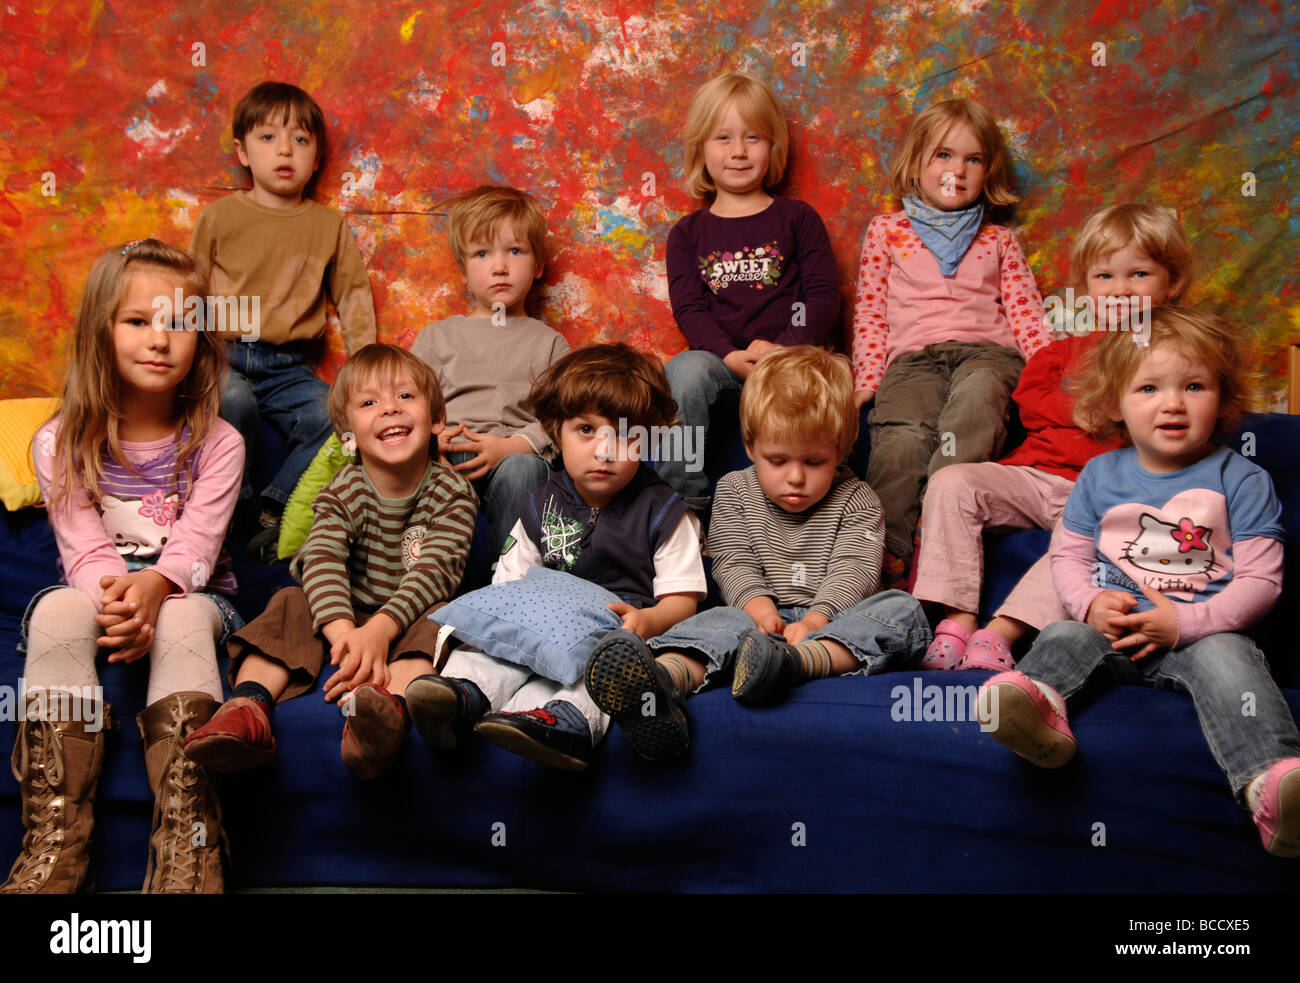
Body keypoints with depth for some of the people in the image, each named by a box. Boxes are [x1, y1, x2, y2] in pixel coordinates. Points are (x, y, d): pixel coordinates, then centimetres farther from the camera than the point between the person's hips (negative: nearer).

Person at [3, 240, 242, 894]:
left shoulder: (217, 444, -1)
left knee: (182, 619, -36)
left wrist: (150, 588, -37)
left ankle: (187, 847, -41)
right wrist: (115, 598, -33)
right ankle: (54, 843, -37)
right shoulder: (60, 443, 1)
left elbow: (195, 544, -13)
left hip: (186, 594, -1)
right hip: (97, 596, 1)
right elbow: (85, 549, -9)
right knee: (58, 611, -33)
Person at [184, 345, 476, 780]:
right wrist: (344, 631, -44)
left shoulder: (452, 493, -9)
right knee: (292, 603, -20)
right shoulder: (341, 493, -6)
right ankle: (249, 702, -42)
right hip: (347, 615, 3)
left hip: (410, 618, -2)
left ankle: (392, 703, -63)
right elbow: (322, 561, -23)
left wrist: (379, 630, -39)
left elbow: (433, 572, -22)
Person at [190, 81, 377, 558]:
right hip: (225, 356, -2)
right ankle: (236, 506, -15)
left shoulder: (329, 225, 13)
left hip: (289, 368, 2)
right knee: (233, 402, -35)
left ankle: (270, 509, -16)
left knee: (332, 416, -28)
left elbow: (352, 293, 14)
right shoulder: (219, 216, 8)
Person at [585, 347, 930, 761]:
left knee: (903, 610, -29)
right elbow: (733, 563, 4)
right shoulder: (734, 491, 14)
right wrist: (757, 604, -19)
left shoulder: (856, 501, 8)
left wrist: (817, 618, -26)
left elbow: (853, 571, -5)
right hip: (762, 618, 0)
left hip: (833, 621, 0)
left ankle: (795, 661, -58)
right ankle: (665, 679, -69)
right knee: (719, 621, -32)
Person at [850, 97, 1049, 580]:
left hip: (986, 351, 0)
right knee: (901, 440, -33)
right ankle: (882, 552, -38)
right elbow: (870, 312, 16)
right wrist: (866, 378, 2)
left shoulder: (998, 240, 27)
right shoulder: (886, 231, 22)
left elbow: (1024, 312, 18)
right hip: (912, 356, 0)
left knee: (976, 398, -39)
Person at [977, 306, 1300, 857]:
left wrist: (1184, 622, -16)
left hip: (1203, 631, -3)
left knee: (1224, 659, -34)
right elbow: (1069, 556, 14)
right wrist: (1091, 604, -10)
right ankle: (1036, 701, -59)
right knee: (1064, 636, -25)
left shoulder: (1240, 480, 2)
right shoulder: (1100, 475, 11)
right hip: (1113, 624, 4)